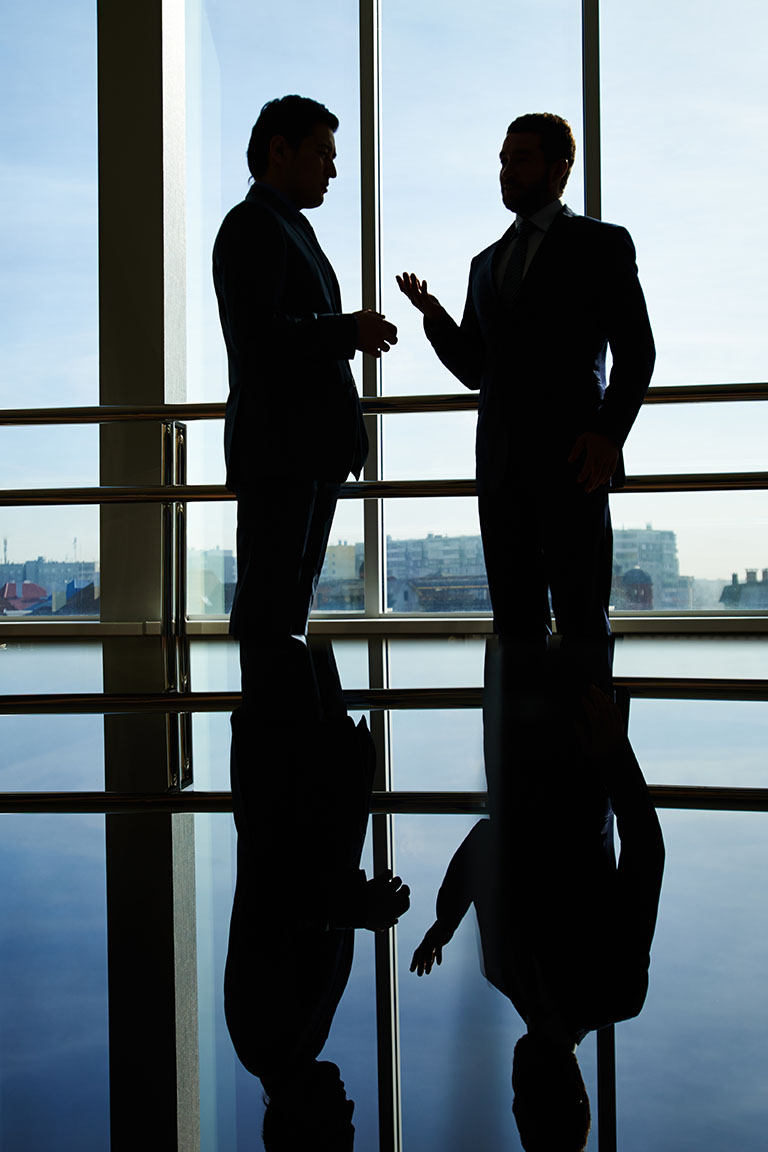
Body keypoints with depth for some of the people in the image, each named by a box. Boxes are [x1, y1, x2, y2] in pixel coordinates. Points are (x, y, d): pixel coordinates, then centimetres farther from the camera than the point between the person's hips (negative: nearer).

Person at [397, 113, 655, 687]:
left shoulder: (602, 244, 6)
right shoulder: (487, 262, 22)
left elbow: (637, 351, 0)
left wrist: (610, 432, -14)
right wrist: (434, 314, 2)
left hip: (571, 458, -5)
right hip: (502, 463, 5)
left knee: (582, 620, -5)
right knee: (516, 620, 6)